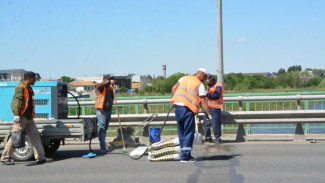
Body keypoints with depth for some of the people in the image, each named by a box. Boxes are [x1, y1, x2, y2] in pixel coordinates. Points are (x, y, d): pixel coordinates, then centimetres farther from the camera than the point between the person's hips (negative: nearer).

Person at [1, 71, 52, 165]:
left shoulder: (29, 88, 20)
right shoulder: (20, 87, -9)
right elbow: (17, 100, -19)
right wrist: (16, 114, -25)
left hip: (29, 118, 9)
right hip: (21, 117, -9)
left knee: (35, 136, 4)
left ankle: (40, 157, 5)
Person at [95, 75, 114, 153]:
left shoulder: (110, 88, 16)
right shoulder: (101, 88, -5)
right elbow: (99, 86, -29)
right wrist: (109, 82, -36)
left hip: (108, 110, 8)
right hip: (101, 111, -8)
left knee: (105, 128, 14)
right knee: (102, 128, -9)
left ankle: (103, 145, 23)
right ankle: (103, 147, -12)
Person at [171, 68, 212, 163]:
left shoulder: (184, 78, 16)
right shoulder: (200, 85, -1)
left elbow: (174, 88, 11)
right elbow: (203, 101, -6)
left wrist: (174, 100, 21)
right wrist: (209, 114, -3)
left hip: (177, 107, 6)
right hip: (188, 109, -6)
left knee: (181, 132, 15)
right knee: (189, 133, 2)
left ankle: (184, 154, 22)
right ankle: (185, 156, -1)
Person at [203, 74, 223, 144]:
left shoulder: (218, 86, -11)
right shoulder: (209, 86, 17)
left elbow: (216, 96, -23)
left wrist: (207, 94, -28)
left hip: (215, 108, -9)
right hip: (209, 107, 9)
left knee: (215, 124, -9)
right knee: (206, 122, 9)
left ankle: (218, 139, 2)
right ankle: (208, 137, 20)